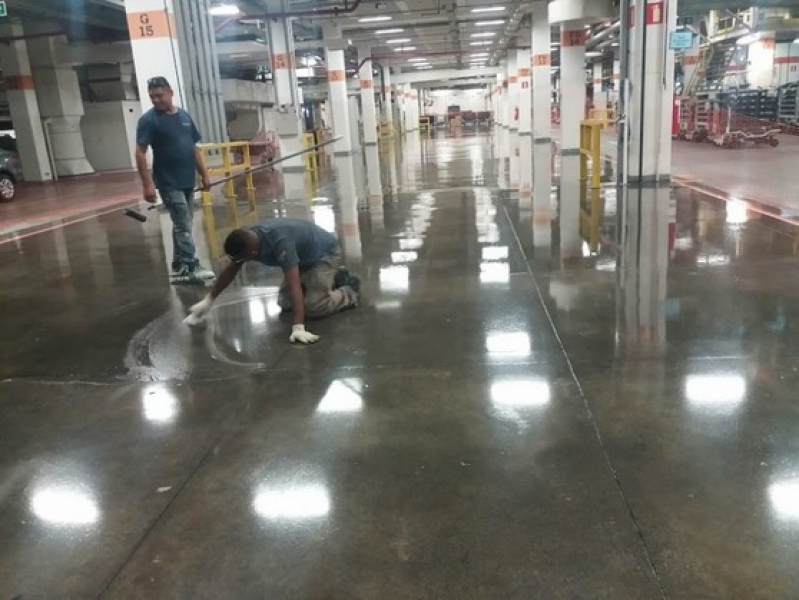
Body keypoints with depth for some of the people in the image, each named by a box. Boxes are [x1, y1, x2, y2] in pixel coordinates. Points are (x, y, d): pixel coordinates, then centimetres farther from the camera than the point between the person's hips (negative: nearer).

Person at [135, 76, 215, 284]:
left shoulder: (184, 116, 9)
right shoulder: (148, 120, -8)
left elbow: (194, 148, 15)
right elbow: (140, 153, -12)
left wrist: (204, 174, 12)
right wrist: (147, 184, -19)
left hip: (187, 180, 6)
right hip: (168, 182, -6)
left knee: (182, 224, 12)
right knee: (183, 225, -8)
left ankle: (179, 267, 22)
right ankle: (191, 267, -5)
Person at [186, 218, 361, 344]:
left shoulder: (280, 242, -40)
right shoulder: (247, 239, -15)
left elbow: (293, 284, -46)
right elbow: (230, 271, 2)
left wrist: (298, 327, -52)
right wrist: (208, 301, 5)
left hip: (325, 253, -8)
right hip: (305, 258, 9)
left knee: (314, 308, -23)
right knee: (284, 302, 7)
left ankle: (351, 290, 4)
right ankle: (335, 278, 20)